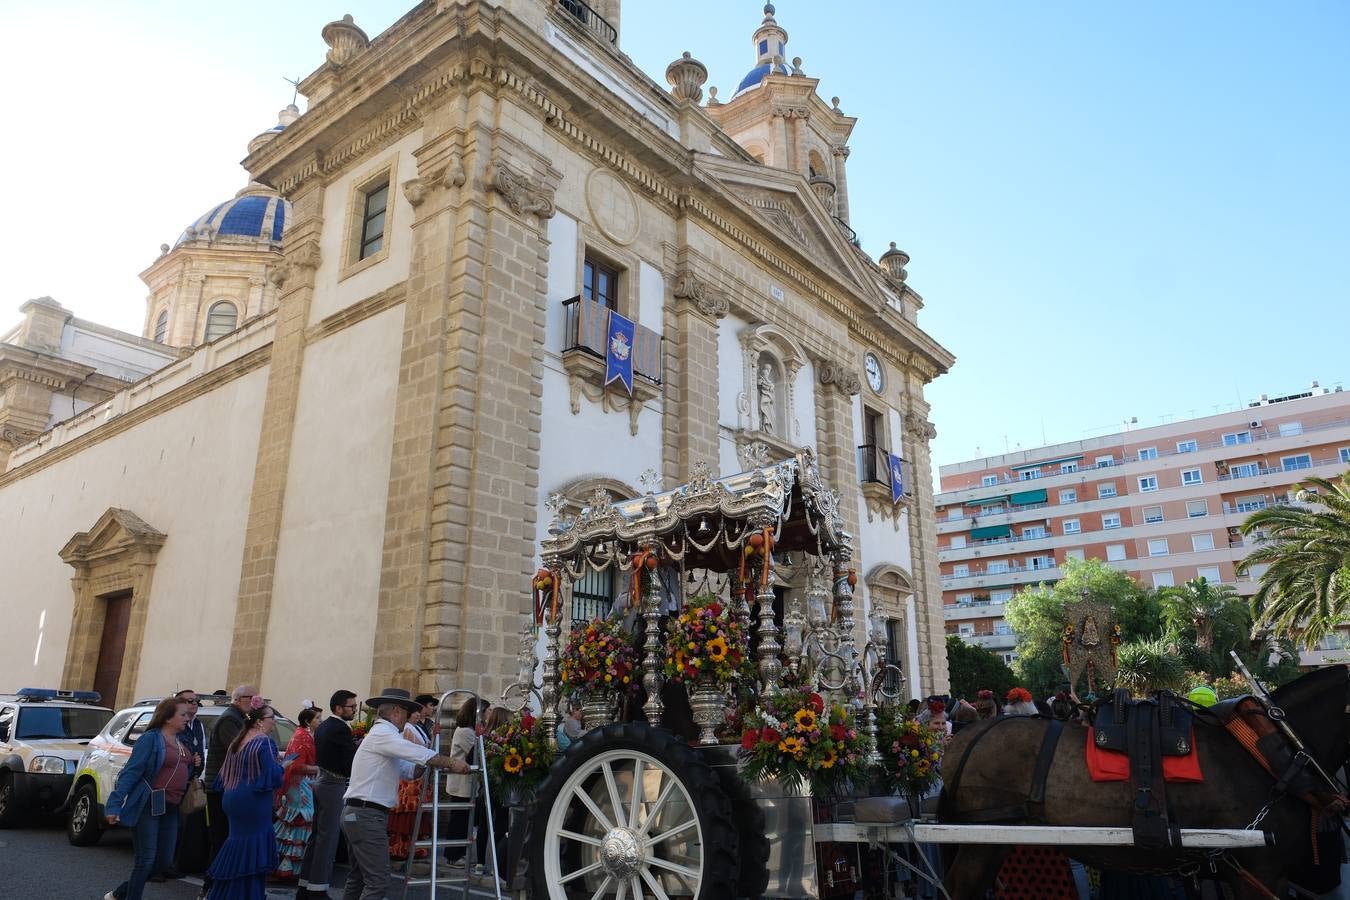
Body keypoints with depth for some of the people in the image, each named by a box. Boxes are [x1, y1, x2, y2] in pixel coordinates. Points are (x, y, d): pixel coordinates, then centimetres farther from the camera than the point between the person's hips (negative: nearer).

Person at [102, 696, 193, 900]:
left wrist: (194, 763, 5)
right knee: (146, 859, -5)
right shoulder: (151, 738, -11)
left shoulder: (181, 742, 13)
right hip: (149, 806, -8)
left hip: (171, 809, 8)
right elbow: (131, 772, -14)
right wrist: (115, 805, -19)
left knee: (164, 861, 11)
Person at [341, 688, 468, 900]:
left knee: (358, 878, 18)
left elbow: (407, 768, 19)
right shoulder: (383, 734, -13)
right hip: (367, 815, -11)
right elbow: (419, 753, -21)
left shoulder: (380, 735, 19)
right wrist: (452, 764, -11)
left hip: (354, 814, 11)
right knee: (378, 882, -11)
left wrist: (442, 764, 6)